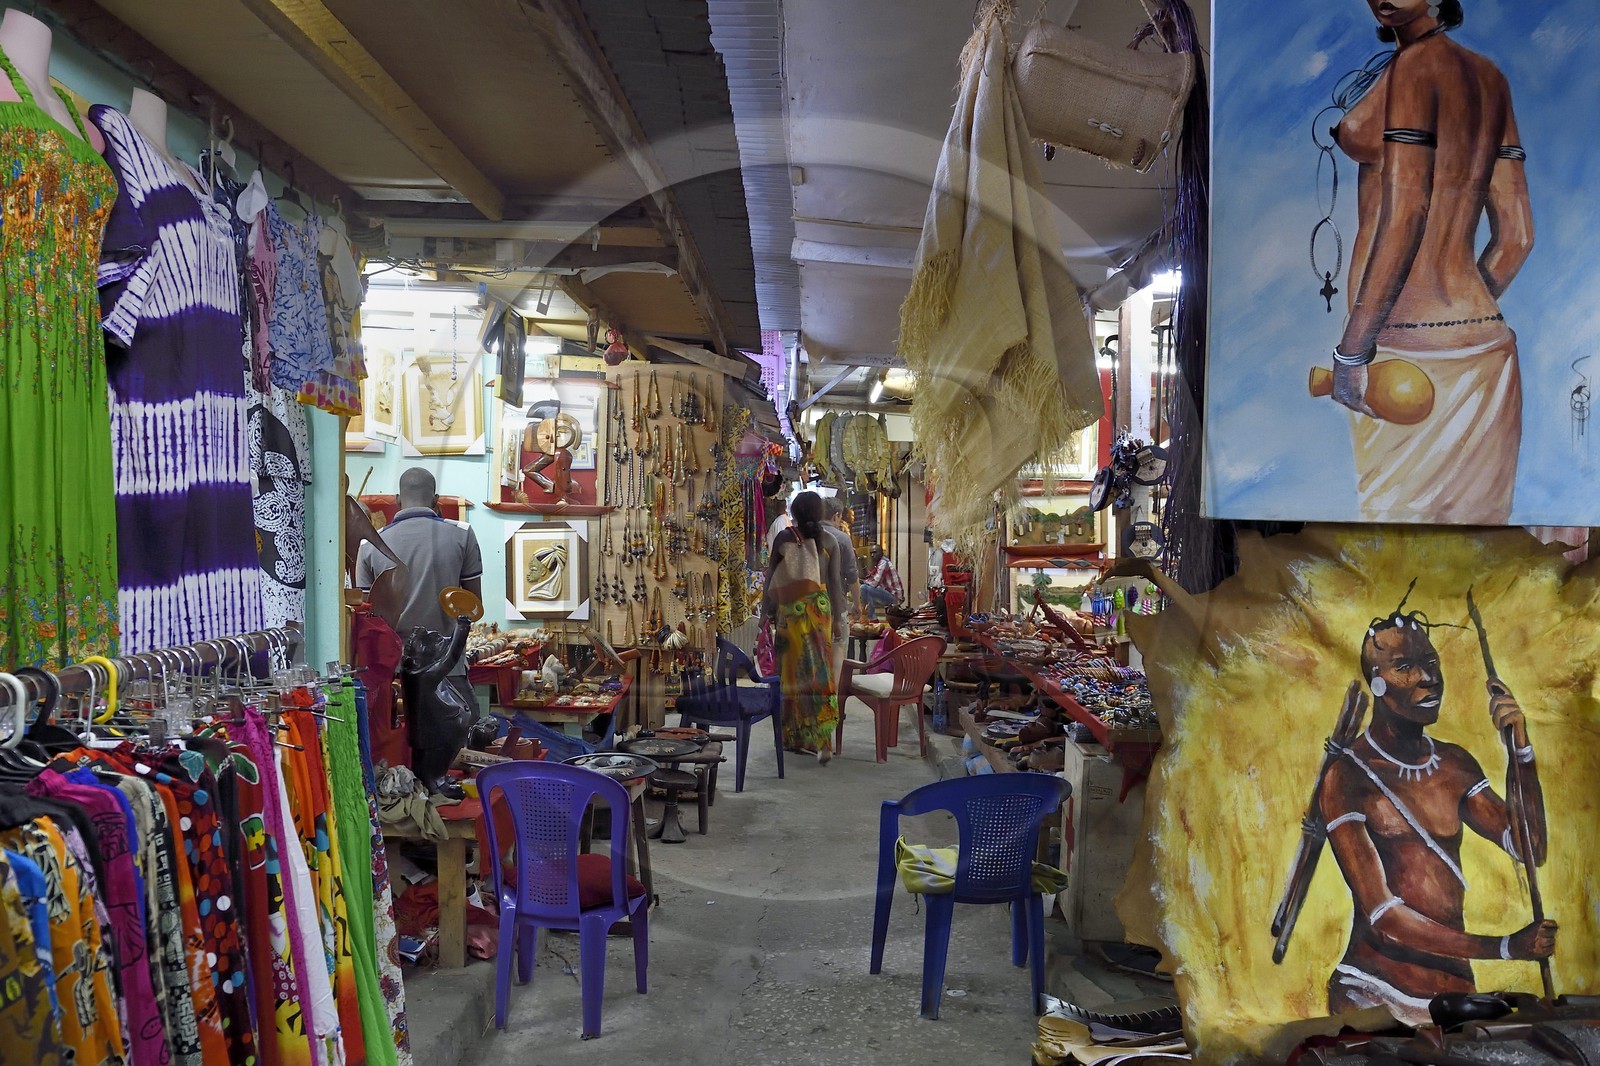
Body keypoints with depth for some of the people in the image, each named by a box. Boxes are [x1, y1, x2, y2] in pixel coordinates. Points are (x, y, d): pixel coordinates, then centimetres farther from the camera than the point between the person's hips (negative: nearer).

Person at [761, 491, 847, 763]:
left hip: (790, 610, -1)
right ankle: (822, 741, -3)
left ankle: (794, 736, 15)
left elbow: (770, 577, 1)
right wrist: (838, 619, 5)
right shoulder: (829, 541, 3)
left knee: (794, 672, 8)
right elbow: (836, 582, 0)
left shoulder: (784, 538, -1)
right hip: (820, 608, 1)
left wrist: (765, 612, 9)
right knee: (819, 670, 2)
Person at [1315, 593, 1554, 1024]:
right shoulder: (1348, 778, -12)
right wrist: (1504, 947, -16)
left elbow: (1529, 848, 4)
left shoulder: (1455, 765, 9)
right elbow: (1383, 914, -15)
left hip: (1455, 988, 5)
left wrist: (1521, 748, -3)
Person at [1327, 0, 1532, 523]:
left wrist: (1351, 349, -16)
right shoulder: (1490, 77, 15)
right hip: (1483, 338, 8)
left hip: (1409, 345, -8)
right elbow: (1517, 235, 14)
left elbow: (1404, 215, -16)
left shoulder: (1416, 64, -6)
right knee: (1474, 514, 12)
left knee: (1400, 511, -1)